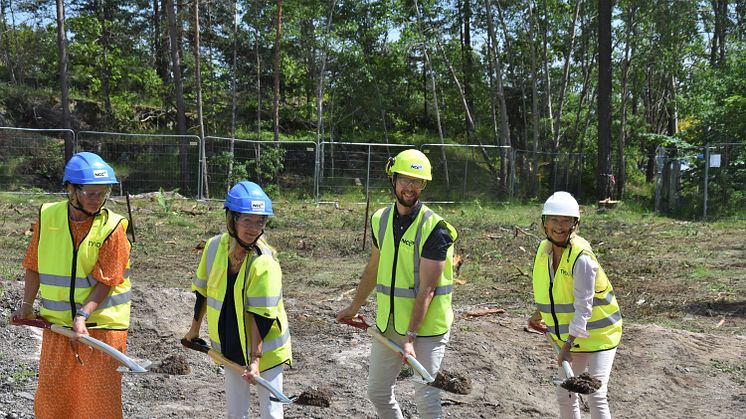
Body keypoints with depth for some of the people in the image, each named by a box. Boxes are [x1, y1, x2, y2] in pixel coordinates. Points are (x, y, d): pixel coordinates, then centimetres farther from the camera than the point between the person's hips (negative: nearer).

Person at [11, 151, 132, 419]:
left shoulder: (113, 227, -12)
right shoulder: (47, 217, -2)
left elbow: (105, 282, -15)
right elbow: (34, 266, 10)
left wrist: (83, 315, -26)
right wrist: (27, 305, 15)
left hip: (101, 323, -3)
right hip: (56, 323, 3)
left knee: (99, 396, 1)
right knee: (52, 391, 13)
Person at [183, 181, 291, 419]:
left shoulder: (265, 261, -23)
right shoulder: (214, 247, -8)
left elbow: (261, 315, -23)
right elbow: (203, 291, 7)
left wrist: (255, 358, -25)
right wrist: (195, 328, 17)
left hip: (264, 346, -5)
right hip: (231, 344, 5)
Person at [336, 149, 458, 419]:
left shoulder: (434, 228, -16)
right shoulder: (381, 220, 4)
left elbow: (427, 289, -20)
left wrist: (411, 336, -23)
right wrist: (354, 307, 27)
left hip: (426, 326, -7)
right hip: (388, 324, 7)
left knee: (425, 396, -4)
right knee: (377, 392, 15)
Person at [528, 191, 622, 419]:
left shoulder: (582, 257, -25)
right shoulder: (544, 250, -2)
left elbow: (583, 307, -26)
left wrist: (567, 346, -29)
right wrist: (538, 315, 24)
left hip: (598, 334, -8)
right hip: (570, 336, 8)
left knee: (596, 396, -13)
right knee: (565, 395, 14)